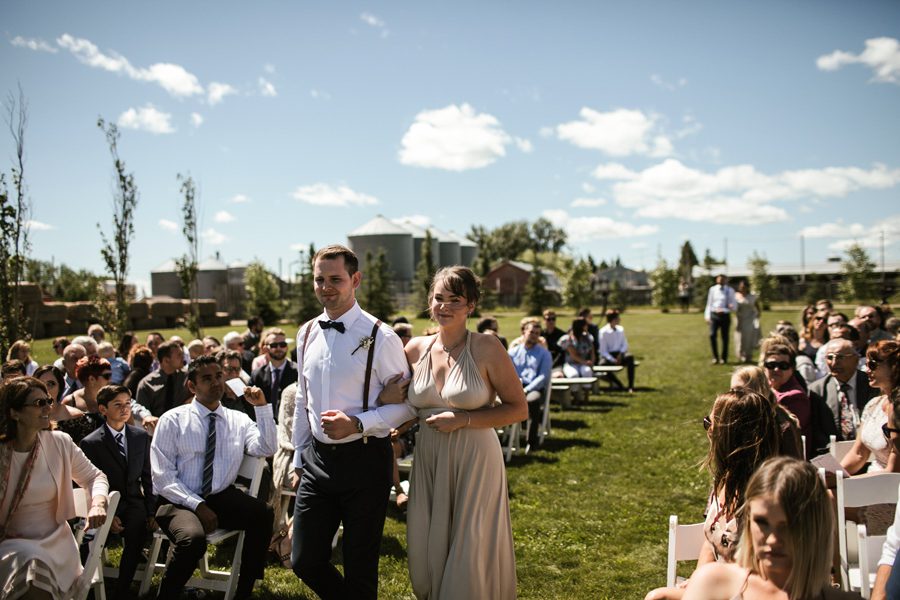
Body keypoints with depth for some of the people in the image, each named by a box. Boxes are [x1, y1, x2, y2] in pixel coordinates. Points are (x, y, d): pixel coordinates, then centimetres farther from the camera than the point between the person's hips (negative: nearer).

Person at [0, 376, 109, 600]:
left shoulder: (60, 443, -1)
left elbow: (94, 476, 7)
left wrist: (98, 504, -13)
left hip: (55, 540, 1)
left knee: (37, 564, -29)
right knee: (29, 560, -31)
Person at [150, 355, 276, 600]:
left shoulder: (238, 420, 8)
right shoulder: (172, 420, -1)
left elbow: (266, 449, -7)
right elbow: (162, 476, -6)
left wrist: (262, 407, -14)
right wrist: (197, 505, -17)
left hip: (222, 498, 3)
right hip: (179, 501, -3)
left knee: (263, 512, -26)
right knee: (193, 537, -35)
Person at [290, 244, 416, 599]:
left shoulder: (379, 337, -12)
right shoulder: (307, 334, 6)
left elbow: (407, 404, -9)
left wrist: (358, 423, -22)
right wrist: (299, 458, 17)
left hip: (364, 460, -5)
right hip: (316, 460, 5)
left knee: (360, 568, 9)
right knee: (305, 561, 10)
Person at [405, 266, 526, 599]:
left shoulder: (486, 349, -9)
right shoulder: (416, 350, 3)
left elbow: (519, 409, -8)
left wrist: (463, 420, -16)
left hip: (475, 461, -4)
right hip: (428, 462, 4)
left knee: (471, 557, 3)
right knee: (428, 554, 12)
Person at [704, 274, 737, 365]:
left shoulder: (730, 290, 5)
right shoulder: (712, 289, 8)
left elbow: (734, 306, 7)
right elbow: (709, 304, 11)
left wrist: (732, 306, -15)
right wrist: (707, 316, 4)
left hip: (725, 316, 0)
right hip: (714, 315, 0)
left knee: (725, 337, 4)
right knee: (712, 335, -12)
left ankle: (723, 358, 17)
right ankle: (715, 357, -1)